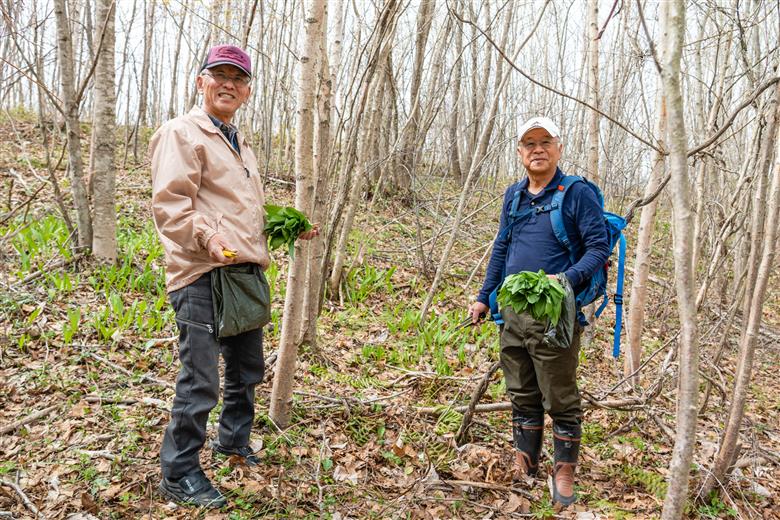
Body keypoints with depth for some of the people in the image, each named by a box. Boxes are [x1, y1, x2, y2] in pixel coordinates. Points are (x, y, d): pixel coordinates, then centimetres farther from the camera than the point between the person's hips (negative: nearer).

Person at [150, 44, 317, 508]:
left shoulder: (241, 144, 22)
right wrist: (208, 238, -30)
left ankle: (234, 442, 41)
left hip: (247, 271, 9)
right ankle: (179, 474, 11)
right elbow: (170, 204, -17)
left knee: (247, 368, 20)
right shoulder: (182, 134, -6)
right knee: (201, 380, -6)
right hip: (202, 275, -9)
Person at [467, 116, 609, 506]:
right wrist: (484, 298, 15)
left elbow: (599, 249, -11)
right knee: (521, 395, 16)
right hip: (512, 313, 6)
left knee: (560, 400, 6)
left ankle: (564, 471, 24)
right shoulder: (513, 195, 11)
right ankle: (524, 464, 31)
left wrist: (567, 278, -28)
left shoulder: (577, 194, -7)